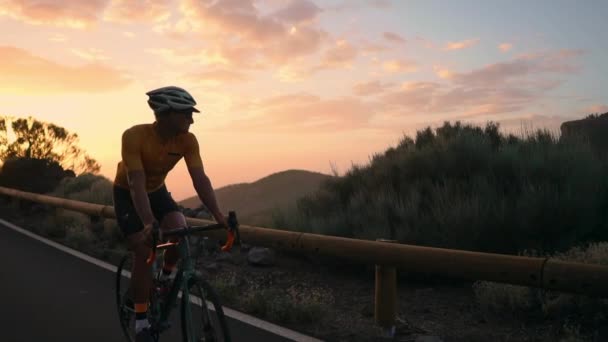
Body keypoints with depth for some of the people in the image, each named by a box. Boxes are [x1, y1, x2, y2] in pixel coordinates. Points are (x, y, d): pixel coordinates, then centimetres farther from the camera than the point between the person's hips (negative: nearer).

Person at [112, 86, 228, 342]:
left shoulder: (187, 141, -22)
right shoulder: (134, 136, -34)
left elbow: (200, 179, -27)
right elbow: (137, 184, -40)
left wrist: (218, 215, -40)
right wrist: (148, 223, -53)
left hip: (157, 191, 4)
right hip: (127, 194, -3)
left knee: (180, 231, -23)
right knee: (143, 251, -15)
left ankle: (165, 278, 8)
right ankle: (141, 321, 0)